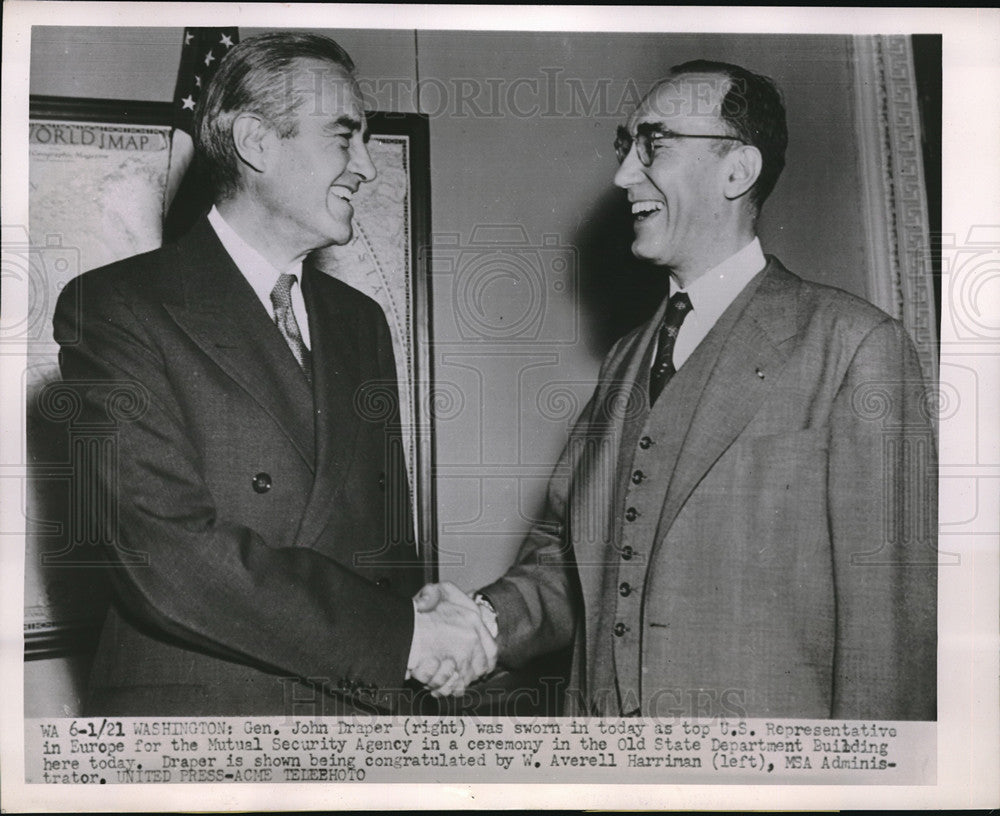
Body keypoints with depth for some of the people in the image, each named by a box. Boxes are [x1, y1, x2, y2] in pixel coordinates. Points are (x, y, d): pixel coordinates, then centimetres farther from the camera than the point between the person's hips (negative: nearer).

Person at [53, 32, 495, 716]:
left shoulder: (360, 321, 9)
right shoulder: (113, 307, -11)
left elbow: (387, 526, 11)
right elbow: (170, 554, -22)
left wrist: (422, 610, -11)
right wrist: (399, 634, -22)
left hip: (358, 707, 6)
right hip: (191, 705, -5)